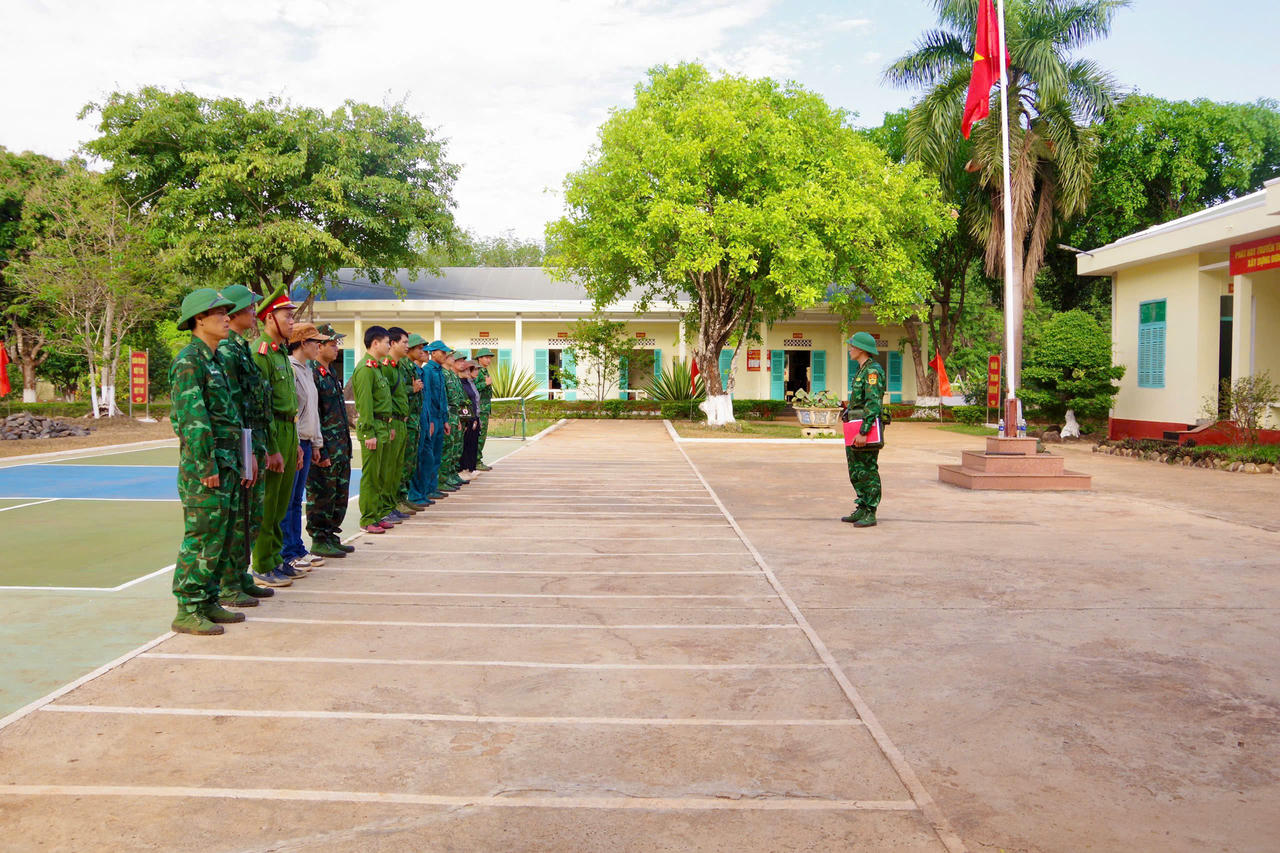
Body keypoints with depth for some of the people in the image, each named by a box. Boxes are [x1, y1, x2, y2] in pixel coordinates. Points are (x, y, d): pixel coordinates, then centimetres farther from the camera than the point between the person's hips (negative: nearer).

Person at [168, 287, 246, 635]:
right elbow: (192, 417, -20)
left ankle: (207, 602, 23)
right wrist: (206, 467, -21)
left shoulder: (213, 360, 18)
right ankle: (187, 611, 3)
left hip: (225, 467, 9)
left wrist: (233, 464, 18)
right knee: (201, 538, -5)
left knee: (217, 537, 14)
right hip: (204, 469, -9)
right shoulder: (189, 361, -12)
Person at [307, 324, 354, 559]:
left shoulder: (330, 373, 16)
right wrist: (320, 451, -19)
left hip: (340, 448, 9)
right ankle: (319, 541, 9)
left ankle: (331, 536, 24)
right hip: (325, 449, -9)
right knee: (321, 495, 0)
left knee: (340, 495, 14)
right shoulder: (313, 374, -14)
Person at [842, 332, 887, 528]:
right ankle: (862, 509, 20)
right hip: (857, 431, 10)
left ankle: (870, 514, -1)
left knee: (869, 471, -5)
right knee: (856, 471, 13)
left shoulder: (873, 371, -14)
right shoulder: (863, 370, 18)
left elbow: (873, 404, -21)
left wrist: (863, 432, -25)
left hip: (867, 429, -10)